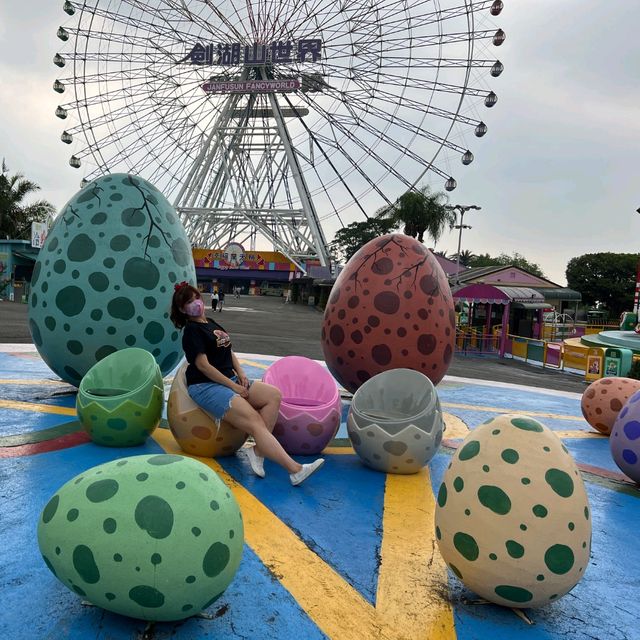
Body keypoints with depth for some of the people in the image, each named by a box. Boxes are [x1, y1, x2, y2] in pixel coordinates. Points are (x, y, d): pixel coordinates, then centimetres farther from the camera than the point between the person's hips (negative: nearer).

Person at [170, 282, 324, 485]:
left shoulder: (212, 324, 20)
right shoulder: (192, 330, -4)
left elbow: (229, 351, 22)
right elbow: (202, 364, -12)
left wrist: (241, 374, 3)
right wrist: (233, 386, -14)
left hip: (230, 380, 8)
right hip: (206, 385, -8)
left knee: (273, 395, -12)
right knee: (255, 421, -23)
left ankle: (258, 451, -18)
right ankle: (296, 470, -30)